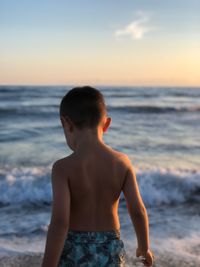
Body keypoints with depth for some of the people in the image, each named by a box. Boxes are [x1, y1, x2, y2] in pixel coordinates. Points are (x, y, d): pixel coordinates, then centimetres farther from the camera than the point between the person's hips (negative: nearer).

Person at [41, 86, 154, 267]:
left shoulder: (63, 167, -17)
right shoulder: (122, 162, -7)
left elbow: (60, 222, -22)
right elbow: (138, 211, -5)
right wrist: (144, 247, 10)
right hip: (111, 251, 3)